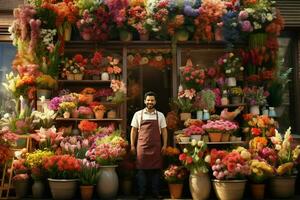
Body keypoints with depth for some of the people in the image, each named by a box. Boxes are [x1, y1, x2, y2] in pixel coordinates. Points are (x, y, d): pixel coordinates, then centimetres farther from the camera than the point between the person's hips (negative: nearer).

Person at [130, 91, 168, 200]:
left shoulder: (160, 115, 8)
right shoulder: (138, 114, 5)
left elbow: (164, 131, 9)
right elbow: (133, 130, 7)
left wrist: (164, 145, 2)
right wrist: (132, 145, 2)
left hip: (156, 146, 1)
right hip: (142, 146, -1)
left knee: (156, 169, 3)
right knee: (141, 169, 0)